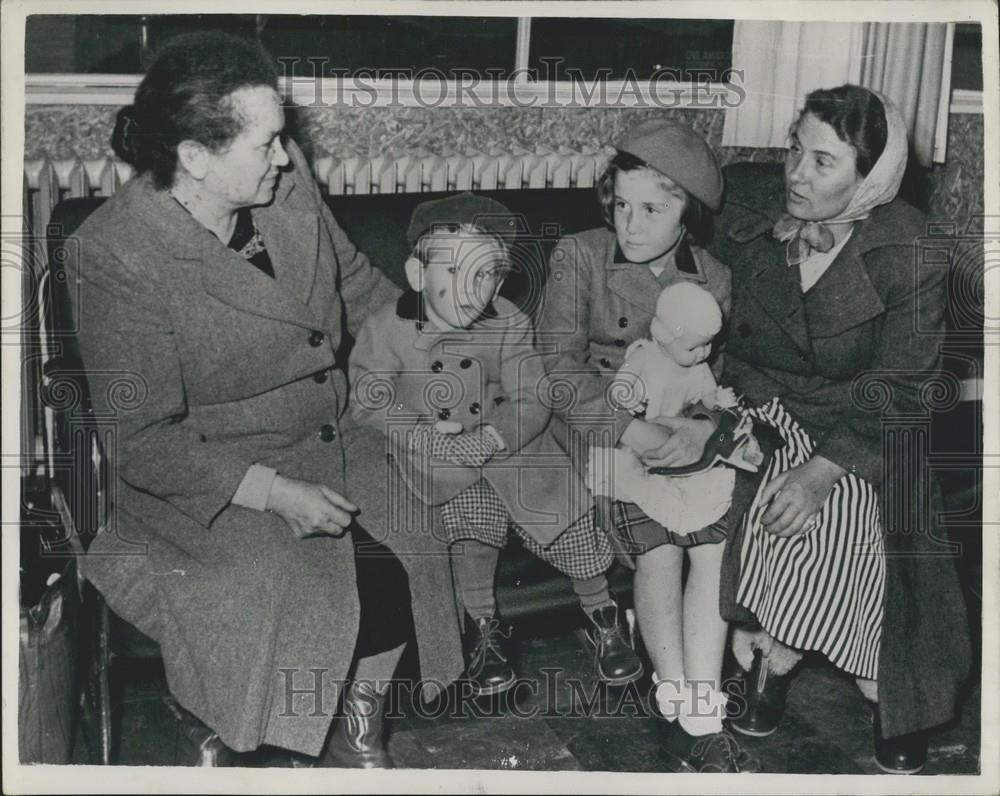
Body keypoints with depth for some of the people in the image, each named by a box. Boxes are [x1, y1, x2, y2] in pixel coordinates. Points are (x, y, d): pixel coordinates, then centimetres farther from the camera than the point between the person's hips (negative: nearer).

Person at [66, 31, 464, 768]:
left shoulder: (285, 179, -5)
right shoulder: (120, 255, -21)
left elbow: (352, 277, 15)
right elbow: (142, 438, -18)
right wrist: (270, 491, -26)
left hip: (329, 438, 6)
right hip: (211, 483, -6)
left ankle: (362, 724, 8)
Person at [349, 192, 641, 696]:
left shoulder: (508, 325, -10)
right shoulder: (387, 331, -14)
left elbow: (530, 403, -12)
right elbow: (370, 407, -11)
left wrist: (486, 440, -29)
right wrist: (430, 438, -24)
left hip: (508, 442, 1)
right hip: (438, 452, 0)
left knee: (569, 517, -4)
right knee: (471, 522, -19)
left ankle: (601, 615, 23)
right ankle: (482, 628, 9)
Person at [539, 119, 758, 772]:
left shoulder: (713, 279, 6)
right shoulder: (579, 258, -4)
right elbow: (560, 369, -11)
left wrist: (697, 430, -17)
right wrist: (636, 432, -23)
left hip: (680, 432, 3)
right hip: (596, 426, -3)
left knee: (718, 543, -23)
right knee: (659, 550, -25)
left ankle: (697, 724, -15)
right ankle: (692, 722, -12)